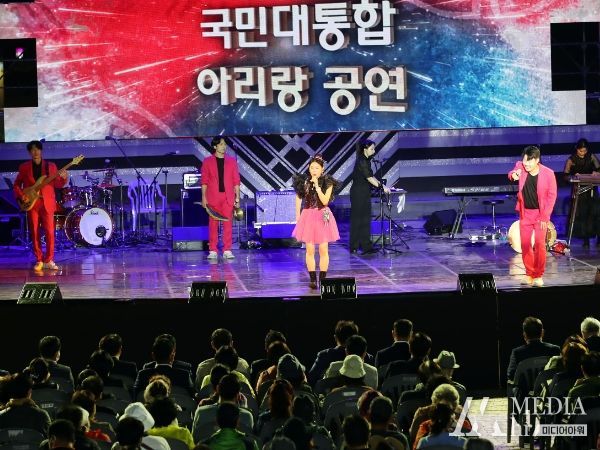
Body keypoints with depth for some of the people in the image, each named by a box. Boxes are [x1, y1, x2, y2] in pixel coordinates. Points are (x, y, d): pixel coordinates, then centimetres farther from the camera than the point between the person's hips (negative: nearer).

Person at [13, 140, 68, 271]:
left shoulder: (51, 166, 7)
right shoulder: (24, 167, 7)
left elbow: (57, 185, 6)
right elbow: (16, 185, 11)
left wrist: (63, 178, -14)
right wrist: (21, 196, -5)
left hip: (47, 203, 0)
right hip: (31, 203, 0)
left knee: (50, 232, -5)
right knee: (35, 233, 1)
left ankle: (49, 260, 2)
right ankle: (39, 261, 8)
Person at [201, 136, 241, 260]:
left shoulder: (232, 161, 9)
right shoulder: (207, 161, 5)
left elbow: (236, 180, 8)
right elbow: (204, 181, 4)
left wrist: (237, 197, 2)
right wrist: (204, 197, -2)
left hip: (228, 198, 1)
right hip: (213, 198, -1)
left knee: (228, 224, -1)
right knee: (213, 224, 0)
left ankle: (227, 251, 3)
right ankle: (212, 251, 3)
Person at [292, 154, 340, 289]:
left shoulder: (327, 182, -6)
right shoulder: (304, 181, 0)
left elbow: (325, 201, -15)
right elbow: (299, 198, 12)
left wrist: (317, 186, -20)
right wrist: (298, 216, 9)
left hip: (322, 217, -1)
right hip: (308, 216, 1)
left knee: (323, 249, 0)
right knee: (310, 250, 1)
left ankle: (322, 279, 7)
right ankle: (312, 279, 6)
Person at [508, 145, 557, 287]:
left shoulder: (548, 174, -16)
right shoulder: (521, 166, -6)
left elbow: (552, 195, -10)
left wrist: (545, 216, -11)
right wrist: (513, 175, -38)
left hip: (540, 214, -3)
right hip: (525, 213, 3)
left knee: (539, 244, -8)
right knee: (525, 244, 5)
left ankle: (539, 275, 2)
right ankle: (529, 274, 17)